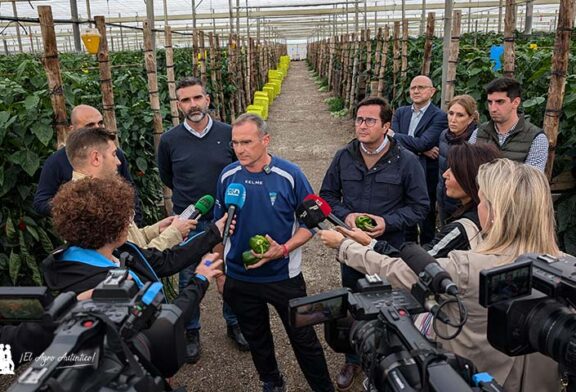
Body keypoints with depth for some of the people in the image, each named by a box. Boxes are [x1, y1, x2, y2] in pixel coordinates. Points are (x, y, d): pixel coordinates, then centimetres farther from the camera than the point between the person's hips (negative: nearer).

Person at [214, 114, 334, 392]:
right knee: (256, 337, 22)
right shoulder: (227, 176, -6)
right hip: (239, 278, 3)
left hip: (284, 276, -3)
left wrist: (283, 249, -23)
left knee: (303, 338, 10)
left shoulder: (290, 175, -15)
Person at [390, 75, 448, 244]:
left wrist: (394, 135, -12)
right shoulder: (400, 113, 8)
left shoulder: (439, 117, -9)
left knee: (426, 224, 8)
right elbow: (393, 141, -6)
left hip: (426, 177, -5)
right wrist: (421, 151, -18)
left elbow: (422, 143, -22)